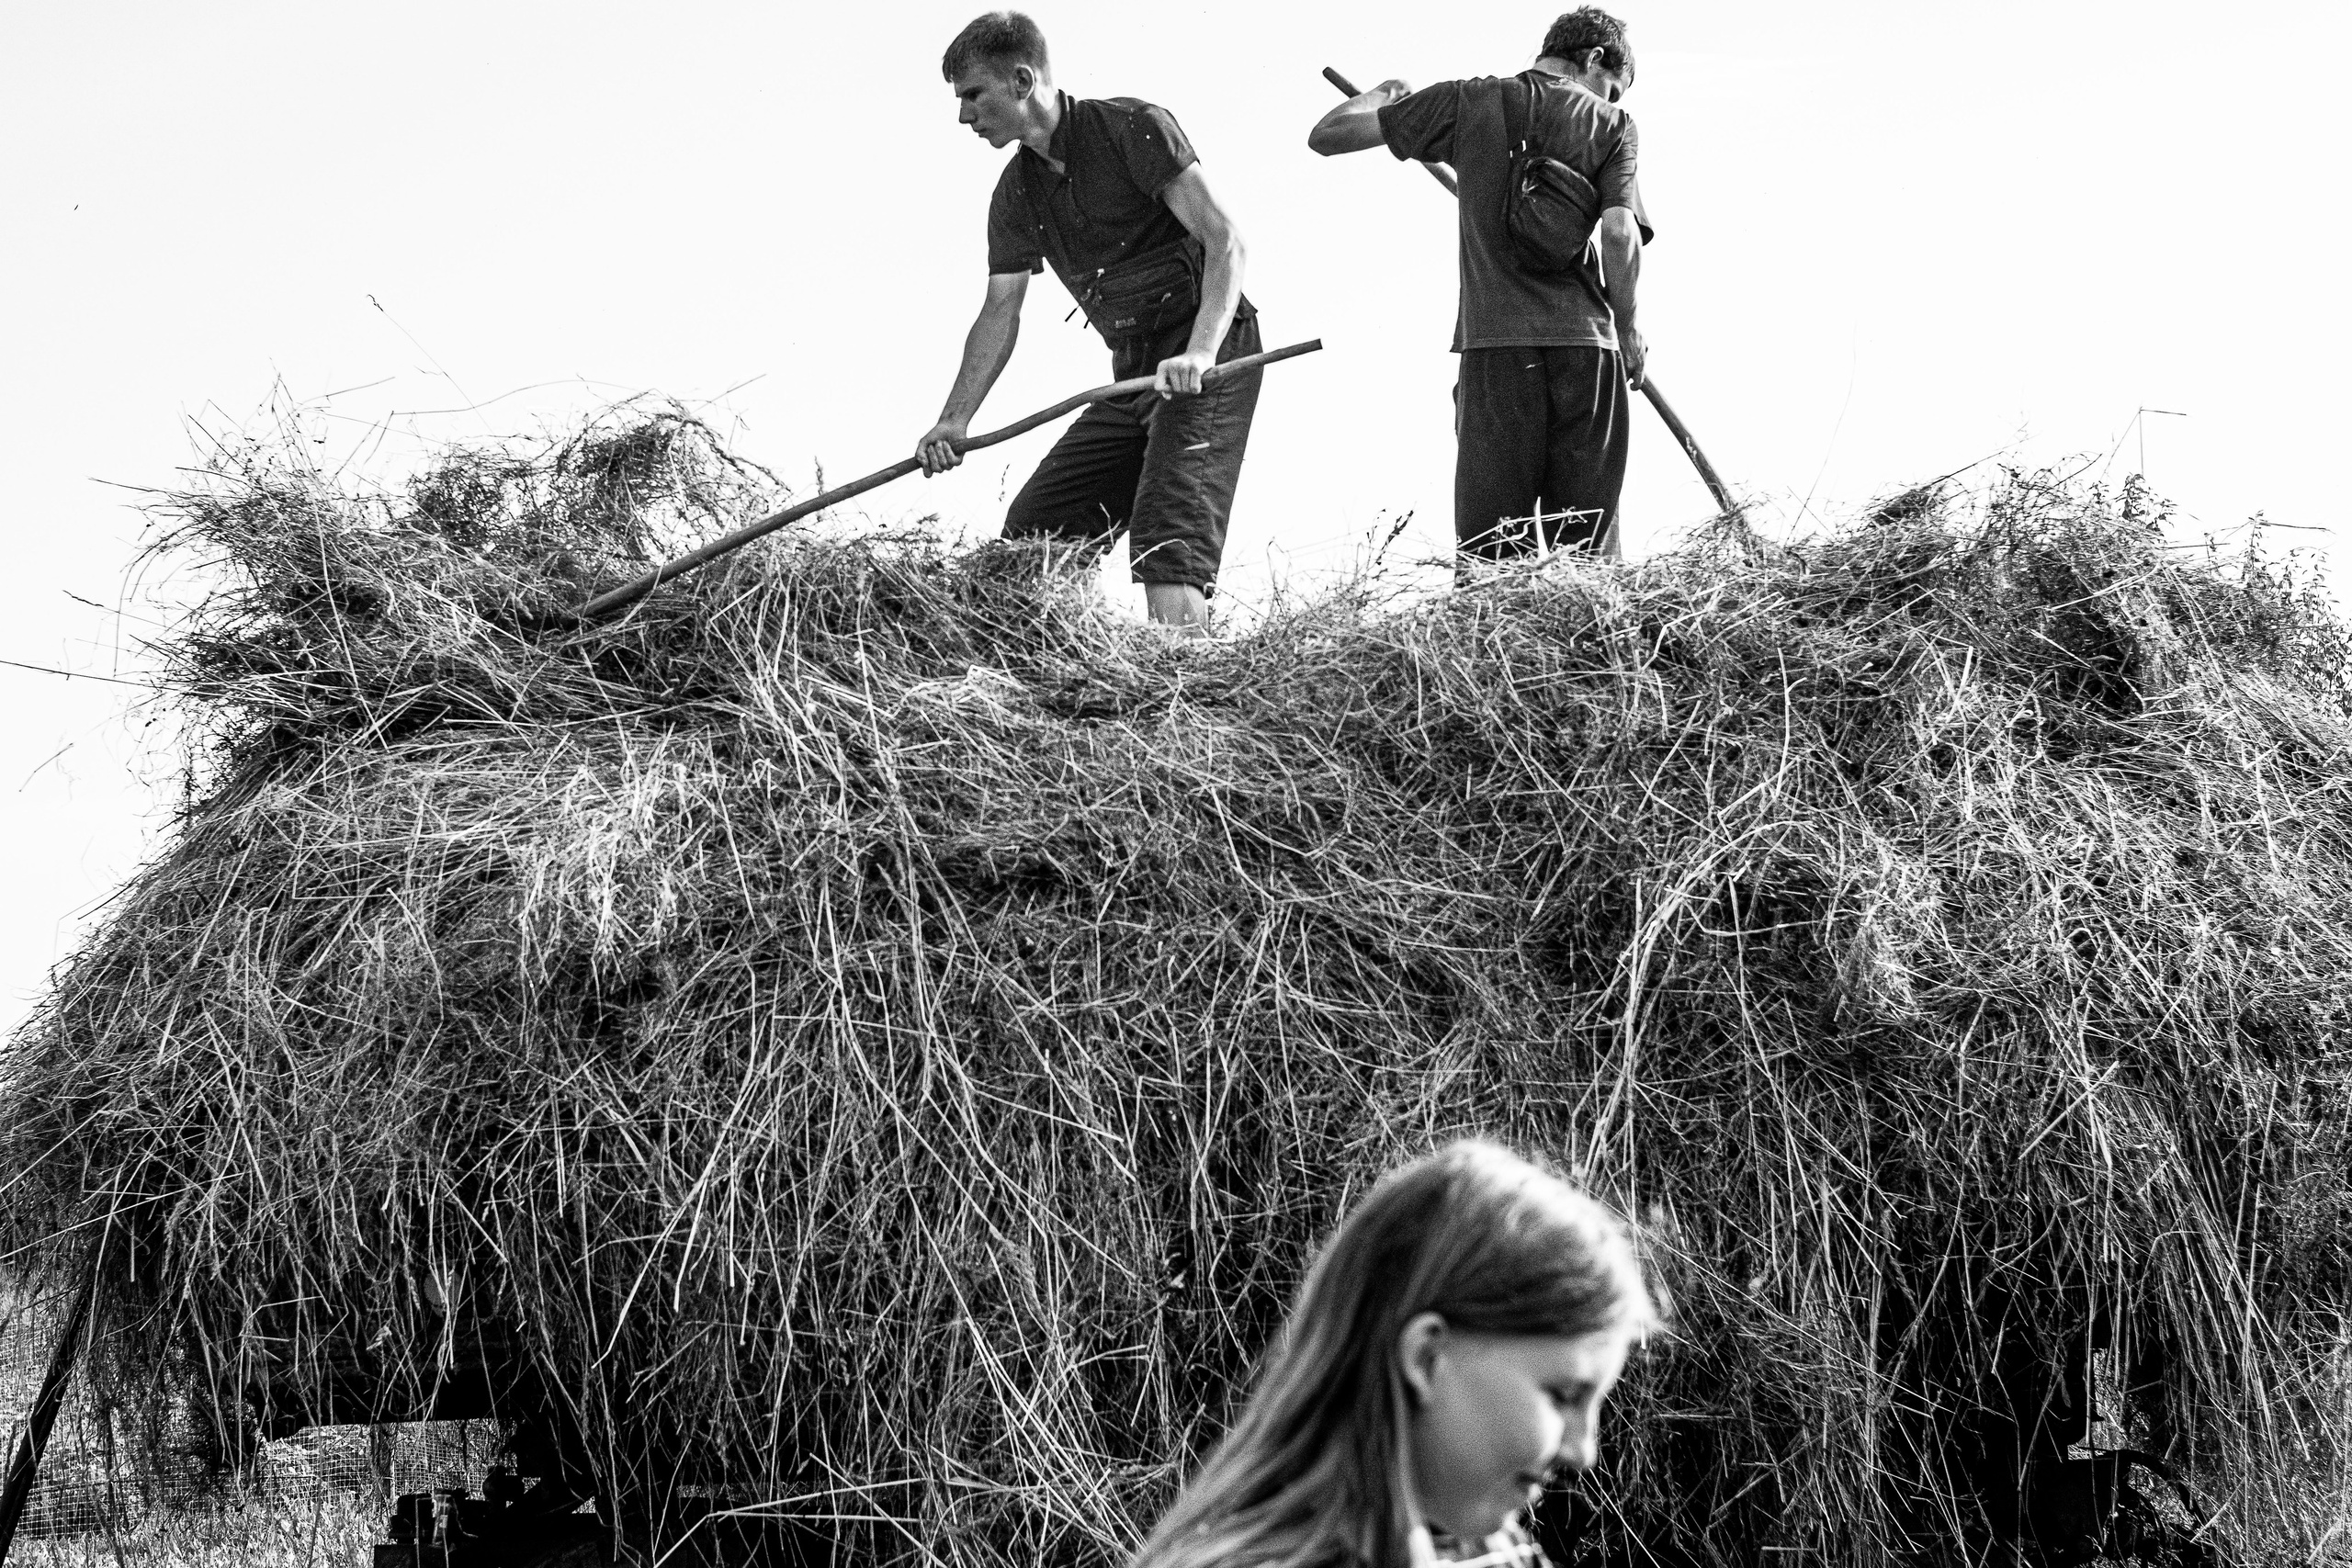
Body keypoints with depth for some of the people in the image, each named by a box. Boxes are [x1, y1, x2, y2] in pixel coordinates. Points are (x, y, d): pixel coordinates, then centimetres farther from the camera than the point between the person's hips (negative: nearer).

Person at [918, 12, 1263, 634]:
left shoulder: (1133, 128, -12)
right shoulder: (1015, 192, 10)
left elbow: (1224, 239, -18)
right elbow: (999, 314, 11)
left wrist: (1199, 352, -30)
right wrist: (955, 420, -1)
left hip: (1211, 358, -8)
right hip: (1134, 372, 8)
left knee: (1167, 537, -23)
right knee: (1032, 530, 5)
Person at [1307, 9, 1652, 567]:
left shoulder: (1471, 101, 10)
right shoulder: (1612, 124, 8)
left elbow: (1326, 136, 9)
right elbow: (1619, 232, -5)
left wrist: (1381, 94, 29)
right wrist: (1627, 330, 8)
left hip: (1494, 342, 0)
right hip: (1588, 344, 0)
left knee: (1491, 549, -3)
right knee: (1584, 548, 3)